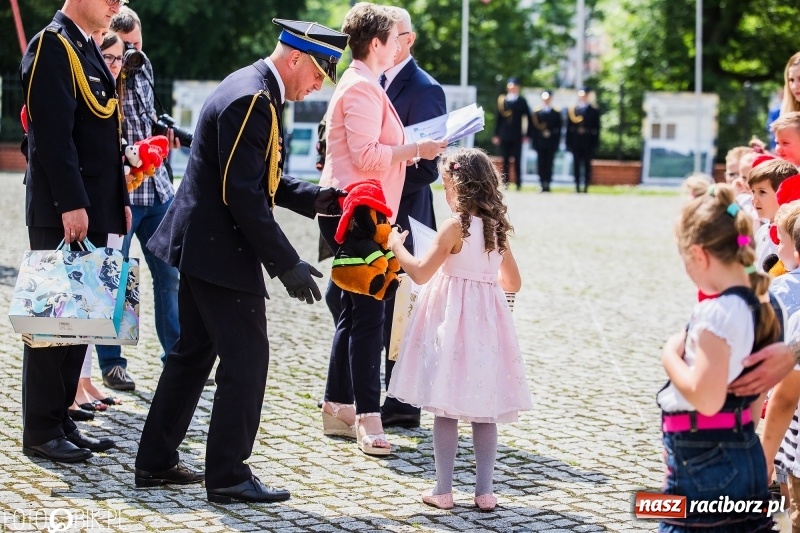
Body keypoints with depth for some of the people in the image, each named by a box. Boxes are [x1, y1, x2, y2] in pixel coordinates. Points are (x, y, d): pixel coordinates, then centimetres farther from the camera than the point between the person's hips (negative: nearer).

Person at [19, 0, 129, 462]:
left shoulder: (89, 49, 17)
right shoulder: (52, 47, -12)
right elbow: (53, 134, -19)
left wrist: (120, 201, 15)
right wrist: (72, 205, -23)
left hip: (94, 211, 9)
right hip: (61, 214, -9)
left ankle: (62, 419, 18)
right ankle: (42, 431, 3)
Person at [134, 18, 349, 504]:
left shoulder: (256, 93, 13)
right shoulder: (250, 100, -20)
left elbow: (263, 181, 19)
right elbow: (243, 194, -25)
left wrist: (315, 198, 6)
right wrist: (286, 264, -22)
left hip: (201, 245, 11)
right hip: (221, 250, -11)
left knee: (194, 353, 17)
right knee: (246, 359, -4)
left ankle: (157, 462, 24)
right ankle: (229, 476, 3)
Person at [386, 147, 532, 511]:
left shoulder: (455, 227, -13)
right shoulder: (497, 228, 6)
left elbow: (421, 273, -13)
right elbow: (513, 283, 14)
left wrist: (397, 246, 2)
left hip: (452, 320, -6)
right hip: (486, 319, 6)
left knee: (445, 408, 0)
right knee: (484, 410, 8)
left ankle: (443, 490, 2)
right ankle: (484, 490, 9)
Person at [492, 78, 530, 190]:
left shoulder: (522, 101, 2)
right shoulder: (502, 100, 4)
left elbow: (528, 117, 4)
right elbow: (498, 118, 6)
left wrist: (527, 134, -1)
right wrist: (496, 134, 3)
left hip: (517, 136, -1)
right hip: (504, 136, 1)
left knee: (517, 160, -2)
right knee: (505, 161, 4)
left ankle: (519, 183, 4)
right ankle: (505, 183, 8)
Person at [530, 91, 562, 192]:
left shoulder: (556, 113, 8)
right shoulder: (536, 113, 10)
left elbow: (558, 129, 5)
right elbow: (533, 128, 7)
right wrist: (534, 142, 0)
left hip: (551, 143, -1)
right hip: (540, 144, 1)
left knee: (549, 164, -3)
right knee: (541, 164, -2)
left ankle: (547, 183, -1)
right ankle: (543, 184, -2)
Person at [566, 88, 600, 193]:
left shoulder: (594, 111, 5)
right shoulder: (571, 110, 9)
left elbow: (596, 128, 3)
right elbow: (569, 127, 8)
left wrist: (595, 143, -4)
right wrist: (569, 143, 2)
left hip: (588, 143, -2)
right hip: (576, 142, 2)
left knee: (587, 165, 0)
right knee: (576, 165, 2)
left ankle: (586, 186, 2)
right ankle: (577, 186, 5)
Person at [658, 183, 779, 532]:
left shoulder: (717, 313, -19)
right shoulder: (759, 306, 8)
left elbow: (706, 397, -26)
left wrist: (670, 357, -11)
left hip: (705, 465, -9)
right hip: (746, 457, 9)